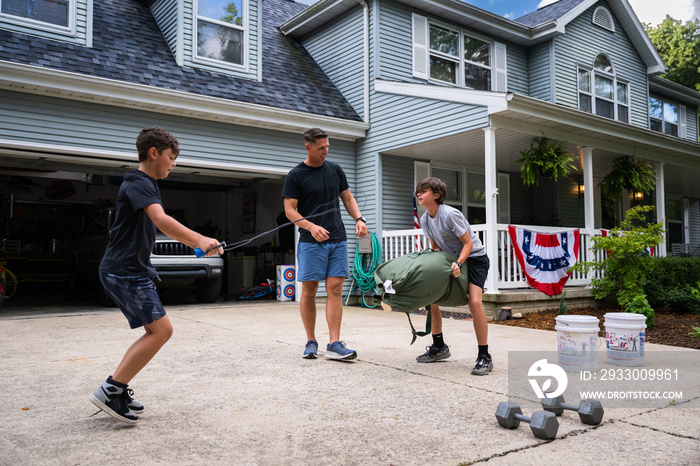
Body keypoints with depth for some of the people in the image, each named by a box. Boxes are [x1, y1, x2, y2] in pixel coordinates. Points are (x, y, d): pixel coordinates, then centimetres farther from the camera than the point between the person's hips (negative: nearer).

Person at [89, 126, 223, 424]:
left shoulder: (147, 185, 19)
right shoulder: (138, 183, -14)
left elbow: (164, 227, 23)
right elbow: (161, 220, -32)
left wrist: (198, 244, 16)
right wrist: (200, 240, -40)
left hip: (134, 271, 10)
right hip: (125, 272, -10)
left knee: (158, 331, 11)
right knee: (161, 329, -11)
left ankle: (117, 392, 16)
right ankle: (110, 390, -6)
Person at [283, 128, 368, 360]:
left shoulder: (335, 169, 14)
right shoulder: (295, 175, 0)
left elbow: (348, 198, 19)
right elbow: (289, 210, -4)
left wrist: (359, 219, 0)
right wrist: (311, 227, -20)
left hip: (338, 239, 3)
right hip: (311, 242, -3)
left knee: (335, 290, -3)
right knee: (309, 291, 0)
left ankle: (334, 344, -2)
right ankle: (311, 342, 13)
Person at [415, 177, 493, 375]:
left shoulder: (450, 214, -24)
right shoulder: (424, 219, -1)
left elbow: (468, 243, -21)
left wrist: (458, 264, -35)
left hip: (474, 257, -8)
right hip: (452, 258, 8)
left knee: (474, 301, -26)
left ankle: (484, 357, -15)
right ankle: (439, 347, 17)